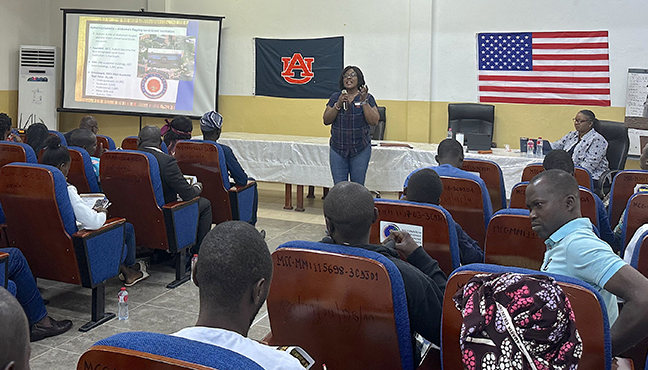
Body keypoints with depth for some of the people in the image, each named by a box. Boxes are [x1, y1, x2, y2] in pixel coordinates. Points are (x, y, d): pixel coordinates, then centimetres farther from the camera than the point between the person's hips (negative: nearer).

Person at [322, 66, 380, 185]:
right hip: (338, 149, 2)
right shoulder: (335, 97, 8)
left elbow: (374, 121, -8)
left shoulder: (367, 98, 2)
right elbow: (326, 120, 1)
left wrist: (364, 102, -15)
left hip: (360, 150, -1)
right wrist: (338, 104, -11)